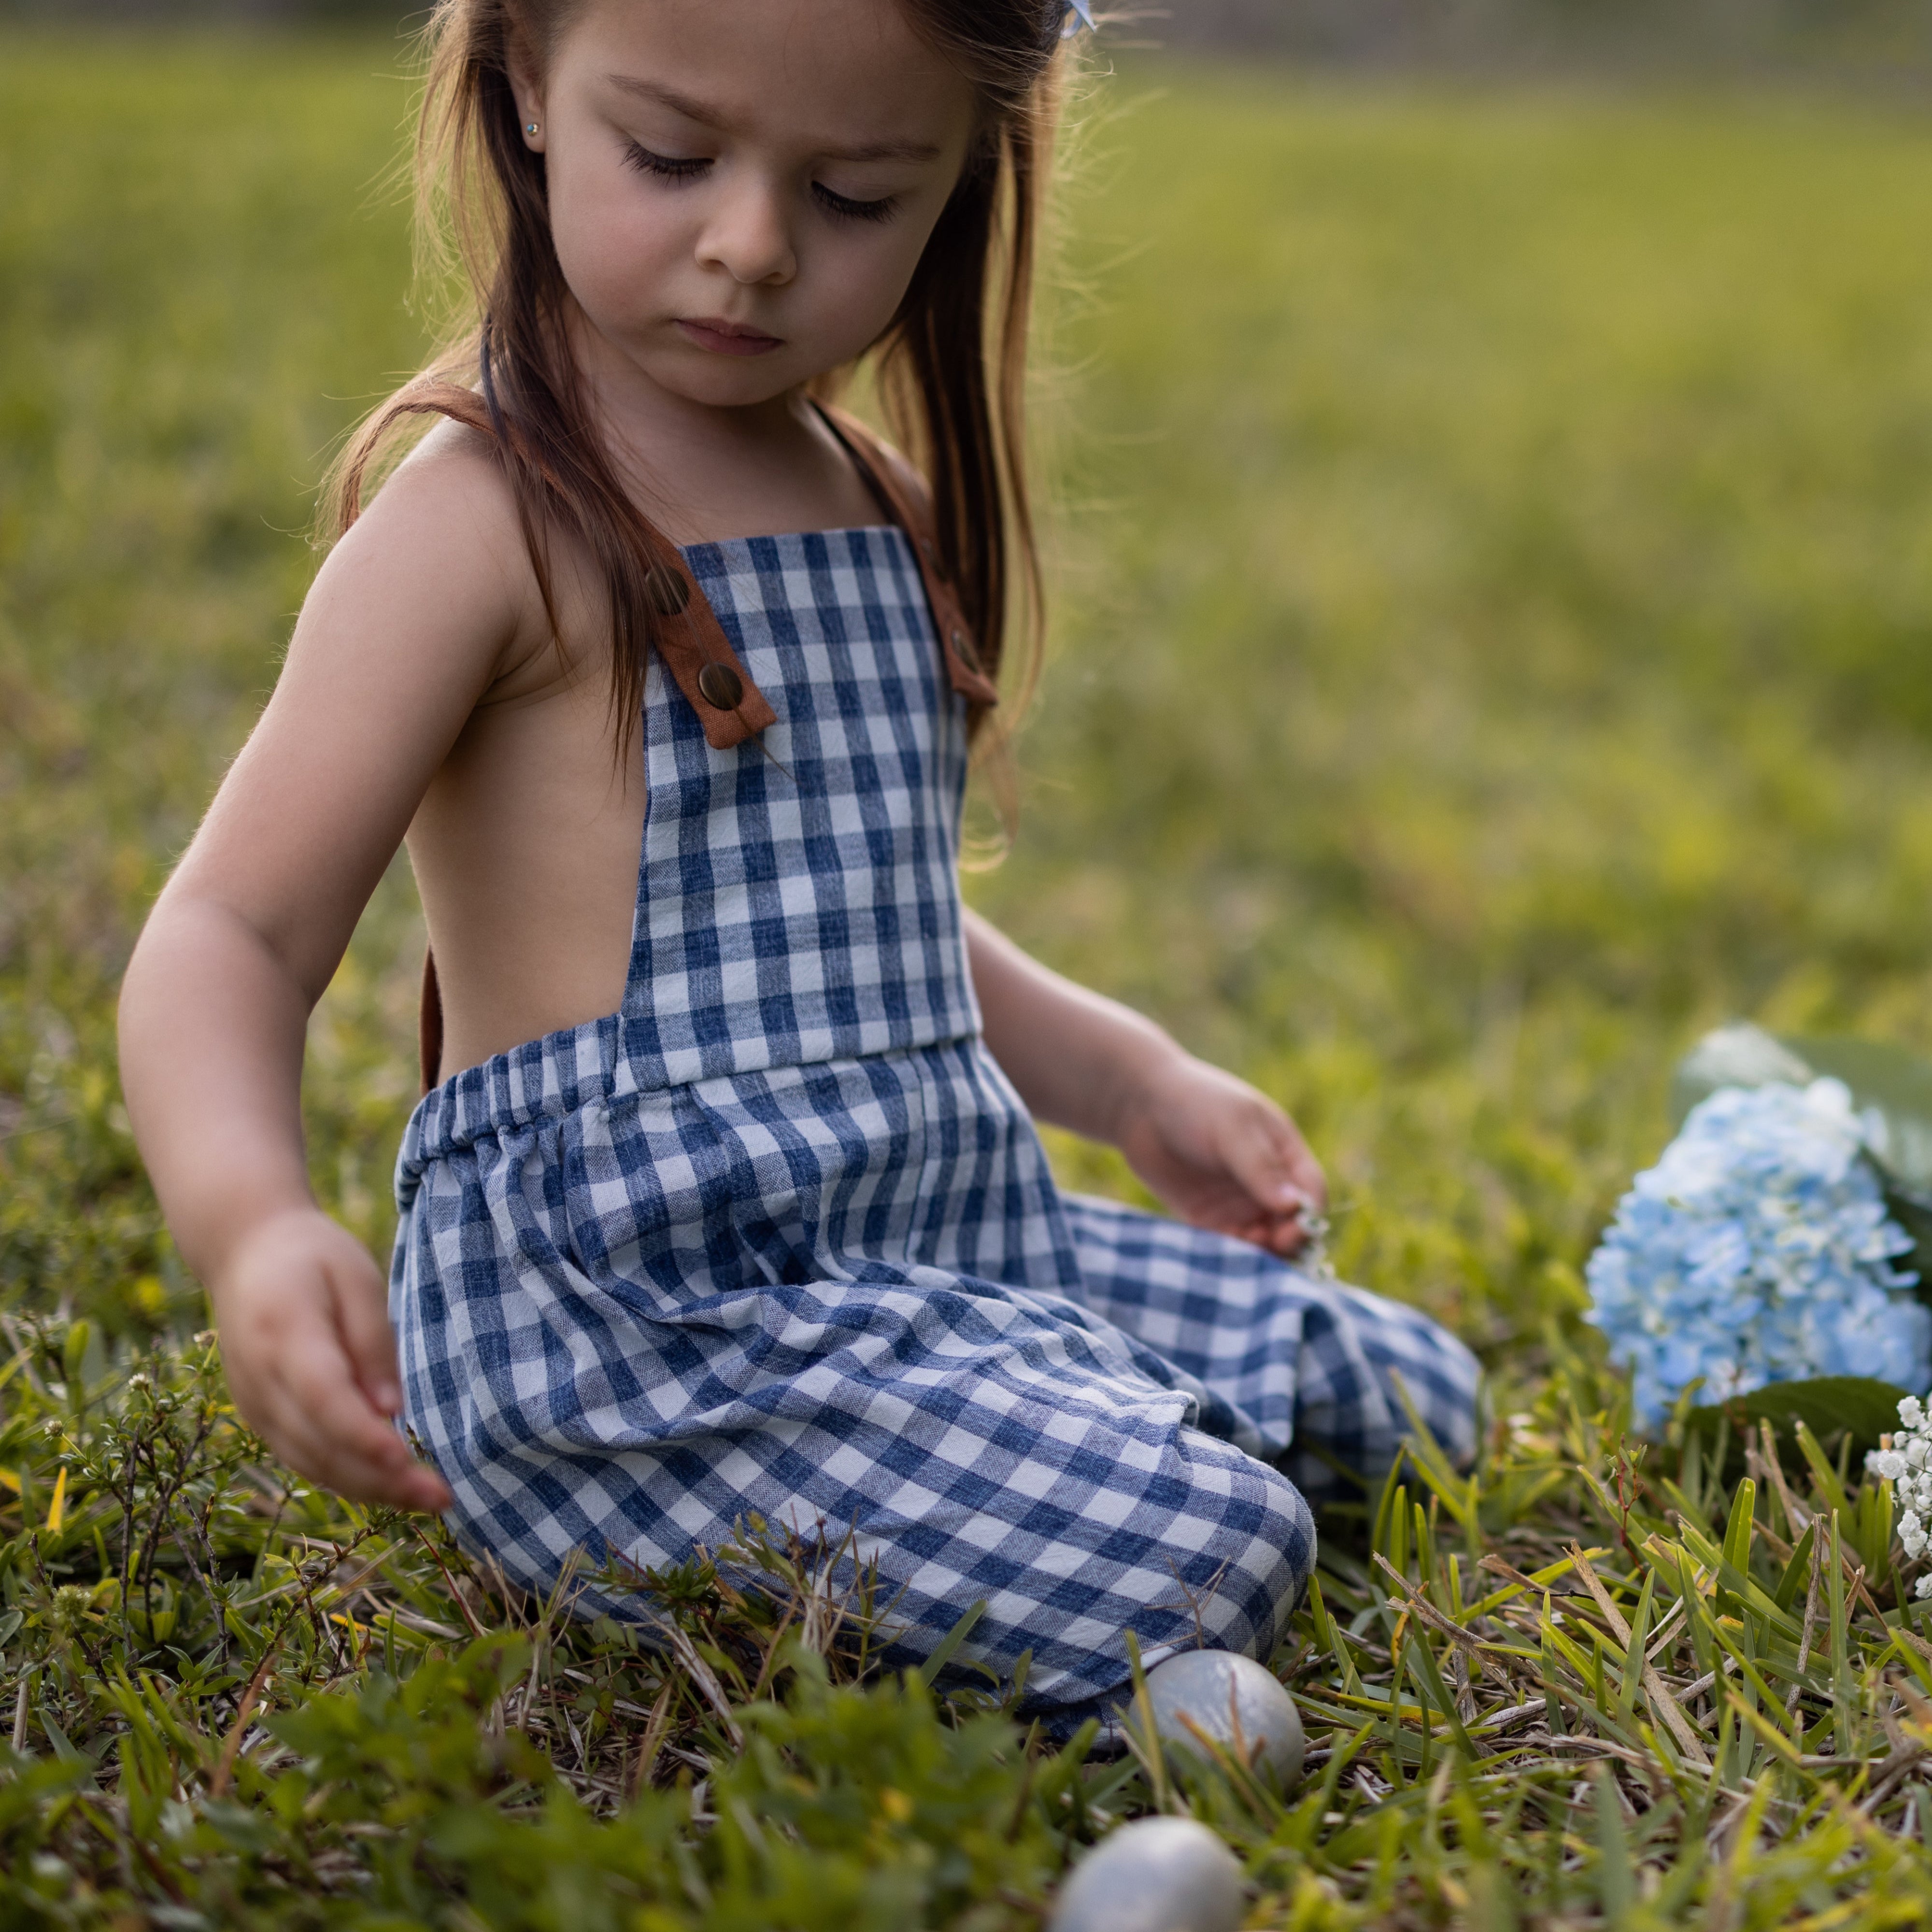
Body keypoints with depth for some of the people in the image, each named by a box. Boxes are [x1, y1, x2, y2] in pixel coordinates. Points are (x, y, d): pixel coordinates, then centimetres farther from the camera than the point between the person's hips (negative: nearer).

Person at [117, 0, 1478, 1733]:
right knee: (1202, 1564, -26)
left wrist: (1123, 1077, 21)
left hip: (953, 1230, 9)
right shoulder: (490, 517, -12)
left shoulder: (883, 510, 14)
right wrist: (252, 1220, -38)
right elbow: (234, 932, -19)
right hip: (625, 1311, -8)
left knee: (1409, 1397, 14)